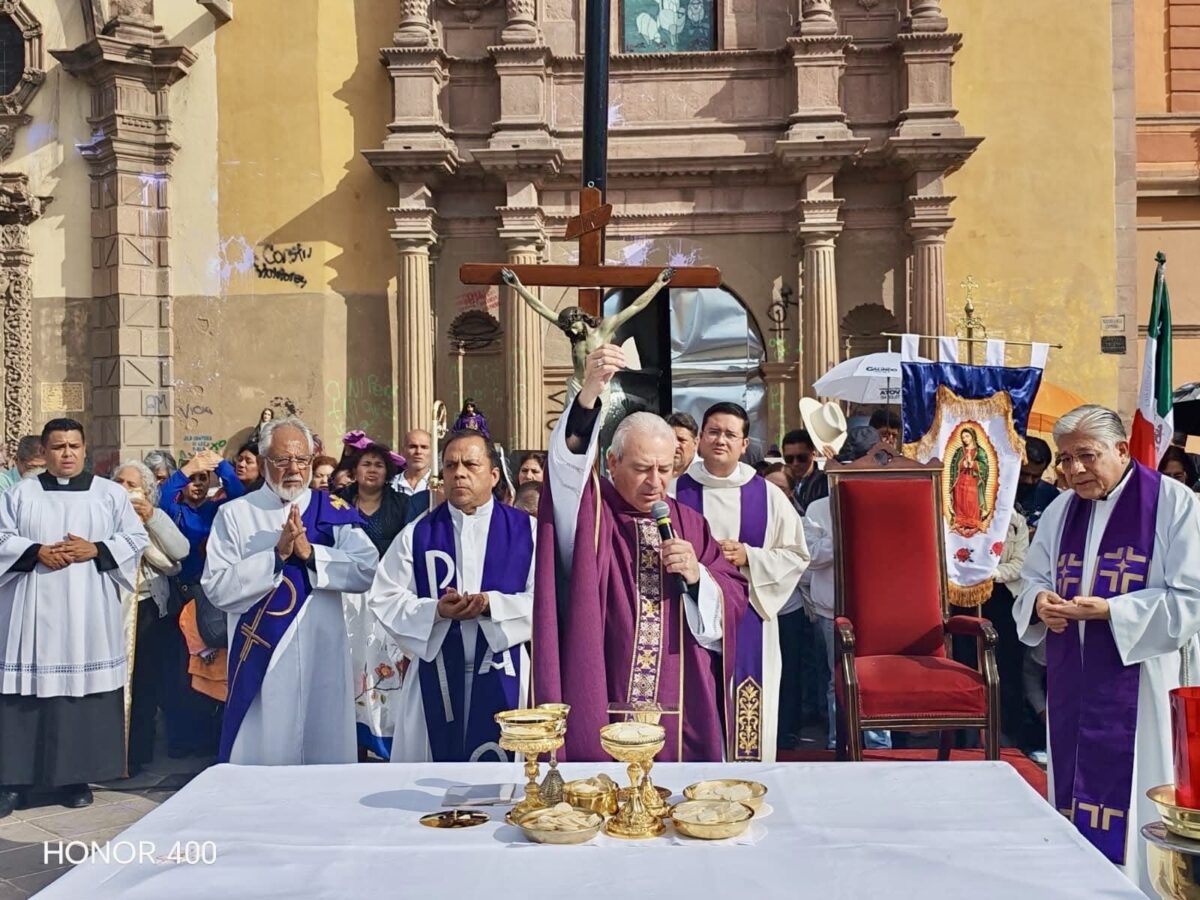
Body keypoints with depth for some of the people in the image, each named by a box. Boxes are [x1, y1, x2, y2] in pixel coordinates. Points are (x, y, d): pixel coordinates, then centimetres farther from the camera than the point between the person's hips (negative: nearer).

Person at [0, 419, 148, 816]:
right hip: (32, 613, 0)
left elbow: (136, 538, 4)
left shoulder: (111, 493, 7)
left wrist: (95, 550, -11)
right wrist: (36, 552, -14)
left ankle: (75, 775, 10)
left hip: (87, 616, 0)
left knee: (83, 691, 0)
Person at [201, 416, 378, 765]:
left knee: (327, 762, 9)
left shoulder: (334, 511, 5)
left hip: (324, 659, 2)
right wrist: (277, 554, -17)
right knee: (262, 761, 5)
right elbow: (217, 588, -9)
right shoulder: (235, 515, 1)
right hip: (261, 660, -1)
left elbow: (367, 569, -7)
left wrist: (311, 553, -17)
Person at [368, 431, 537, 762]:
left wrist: (491, 605, -18)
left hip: (502, 675, -1)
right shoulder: (417, 534, 5)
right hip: (436, 674, 1)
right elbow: (385, 599, 1)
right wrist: (435, 610, -16)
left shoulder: (526, 530, 1)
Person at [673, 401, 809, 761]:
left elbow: (797, 556, 5)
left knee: (749, 718, 2)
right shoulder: (676, 491, 3)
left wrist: (748, 557, -10)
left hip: (749, 623, 1)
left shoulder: (768, 496, 6)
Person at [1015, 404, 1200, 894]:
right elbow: (1033, 580, 14)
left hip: (1139, 685, -5)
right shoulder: (1060, 510, 10)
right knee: (1077, 789, 11)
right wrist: (1040, 601, -9)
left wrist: (1110, 610, -22)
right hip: (1073, 683, 6)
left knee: (1128, 798, -2)